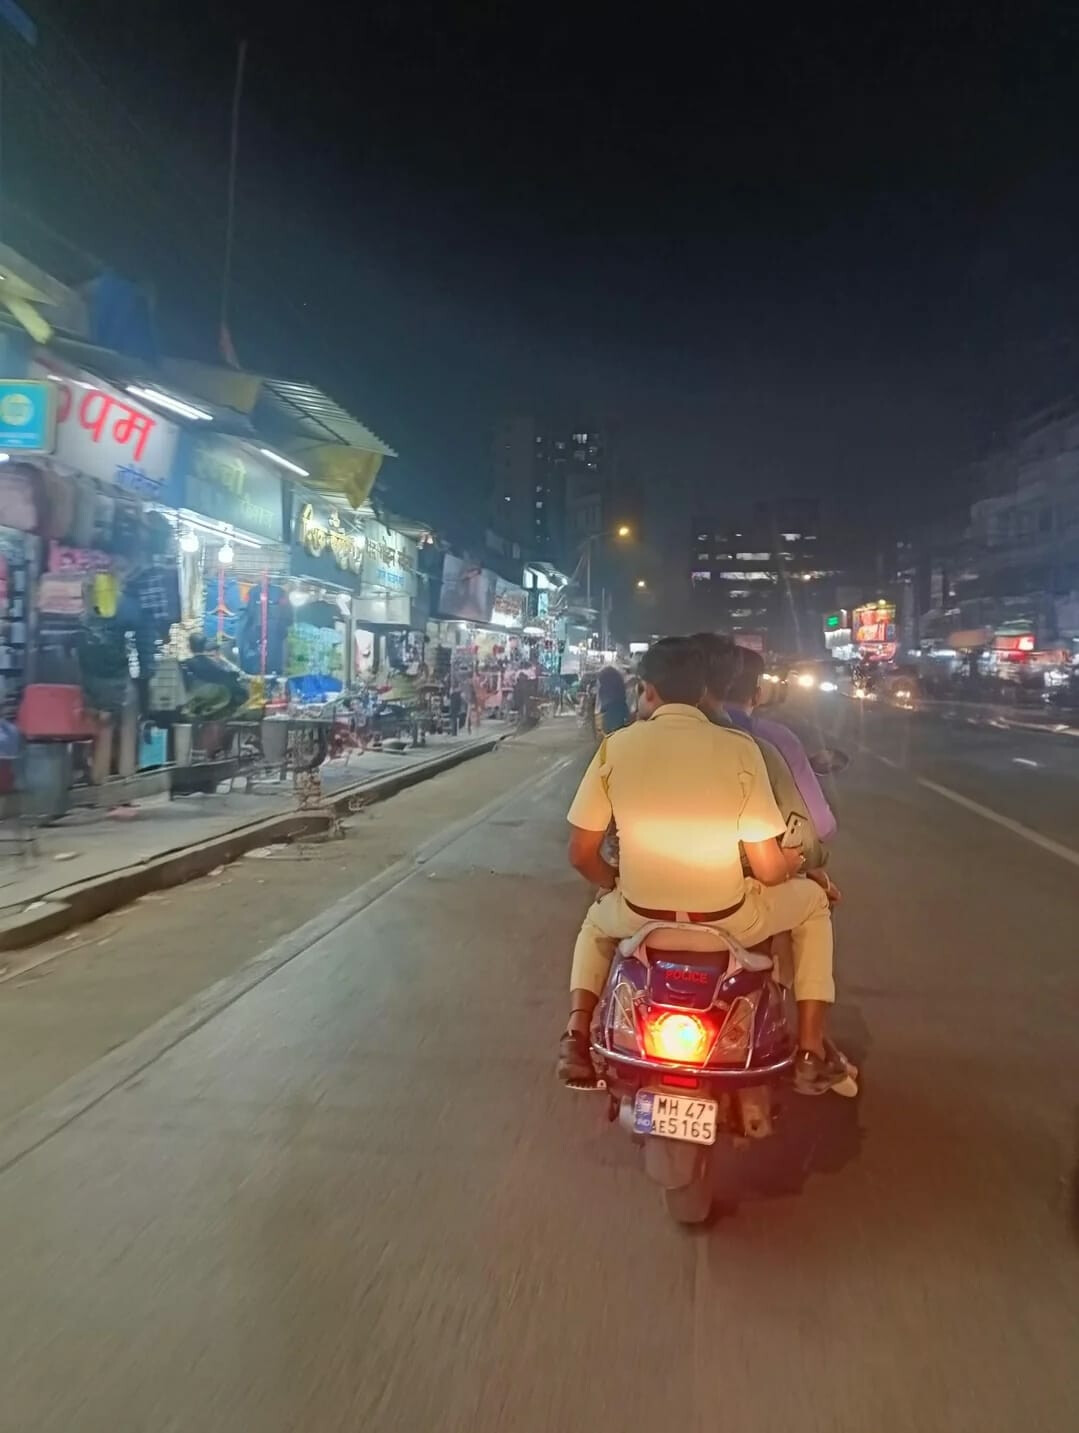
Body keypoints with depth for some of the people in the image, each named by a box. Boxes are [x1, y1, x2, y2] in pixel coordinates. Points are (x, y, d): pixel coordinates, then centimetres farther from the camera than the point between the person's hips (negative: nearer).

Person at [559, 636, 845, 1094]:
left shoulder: (616, 747, -4)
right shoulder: (738, 749, -9)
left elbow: (581, 854, 0)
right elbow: (769, 869, -10)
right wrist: (791, 867, 14)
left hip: (639, 915, 2)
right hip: (724, 919, -2)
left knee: (599, 916, 37)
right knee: (812, 901, 26)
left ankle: (577, 1036, 19)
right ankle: (811, 1053, 20)